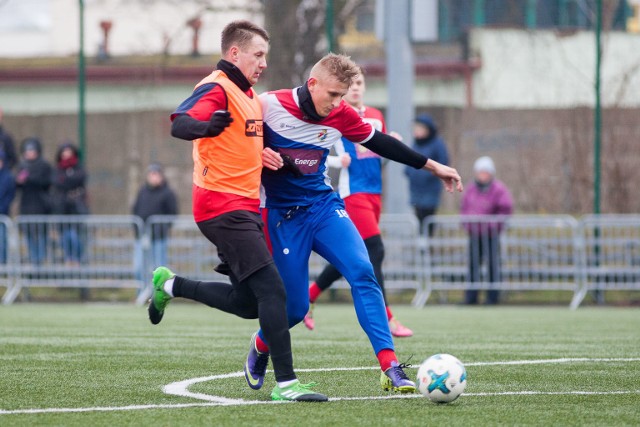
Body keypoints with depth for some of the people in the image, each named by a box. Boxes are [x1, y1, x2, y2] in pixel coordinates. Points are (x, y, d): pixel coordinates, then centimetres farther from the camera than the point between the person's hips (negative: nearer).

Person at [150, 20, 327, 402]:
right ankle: (286, 383, -19)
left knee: (248, 303, 14)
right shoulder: (216, 89, -12)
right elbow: (180, 124, -29)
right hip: (223, 207, -10)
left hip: (245, 208, 10)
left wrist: (265, 156, 11)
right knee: (272, 289, -17)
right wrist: (207, 126, -50)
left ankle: (170, 285, 30)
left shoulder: (250, 96, 18)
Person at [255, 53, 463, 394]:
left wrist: (433, 166, 17)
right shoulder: (269, 106, -15)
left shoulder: (341, 116, -1)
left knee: (362, 273, -20)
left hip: (323, 206, 4)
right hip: (283, 217, -4)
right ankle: (260, 347, 33)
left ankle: (389, 367, -24)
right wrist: (259, 153, -24)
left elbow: (380, 143, 13)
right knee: (295, 307, -3)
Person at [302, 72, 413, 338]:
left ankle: (309, 296, 32)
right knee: (375, 252, -15)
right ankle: (386, 320, -13)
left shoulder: (376, 116, 13)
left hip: (374, 191, 7)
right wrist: (338, 161, -18)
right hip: (352, 192, -7)